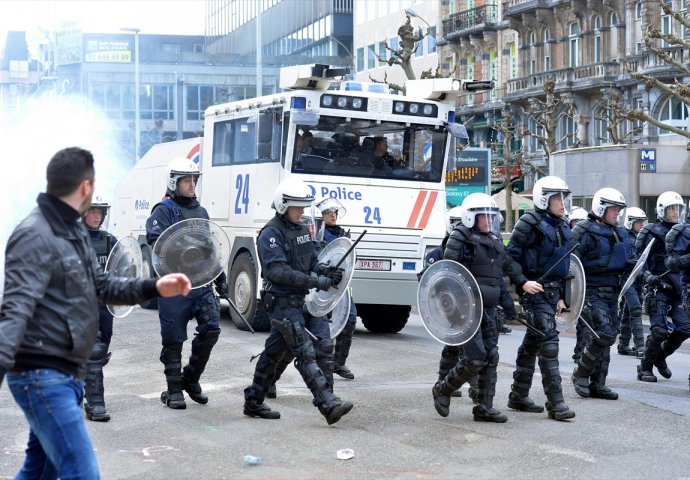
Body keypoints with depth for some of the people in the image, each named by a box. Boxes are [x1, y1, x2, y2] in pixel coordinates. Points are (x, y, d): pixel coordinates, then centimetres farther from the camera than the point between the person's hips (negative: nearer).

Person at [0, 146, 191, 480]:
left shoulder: (73, 231, 14)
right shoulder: (35, 236, -18)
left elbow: (101, 287, 20)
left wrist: (154, 287, 5)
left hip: (66, 374, 11)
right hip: (43, 377, -11)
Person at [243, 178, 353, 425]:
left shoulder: (301, 230, 14)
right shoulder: (271, 233, -13)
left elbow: (312, 262, 18)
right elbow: (278, 271, -21)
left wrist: (327, 272, -6)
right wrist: (315, 281, -25)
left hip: (296, 300, 9)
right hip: (281, 300, -9)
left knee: (274, 351, 15)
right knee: (305, 352, -14)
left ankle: (253, 402, 26)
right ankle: (328, 404, -20)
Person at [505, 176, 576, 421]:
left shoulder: (563, 227, 14)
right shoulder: (530, 223, -11)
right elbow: (511, 254, -12)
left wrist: (562, 297, 18)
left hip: (553, 290, 8)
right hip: (535, 289, -8)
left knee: (532, 342, 15)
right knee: (549, 341, -14)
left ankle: (518, 395, 25)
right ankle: (555, 403, -14)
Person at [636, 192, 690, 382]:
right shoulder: (655, 233, -7)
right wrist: (648, 276, -25)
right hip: (658, 287, -7)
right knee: (659, 330, -10)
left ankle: (660, 357, 24)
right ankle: (645, 368, 5)